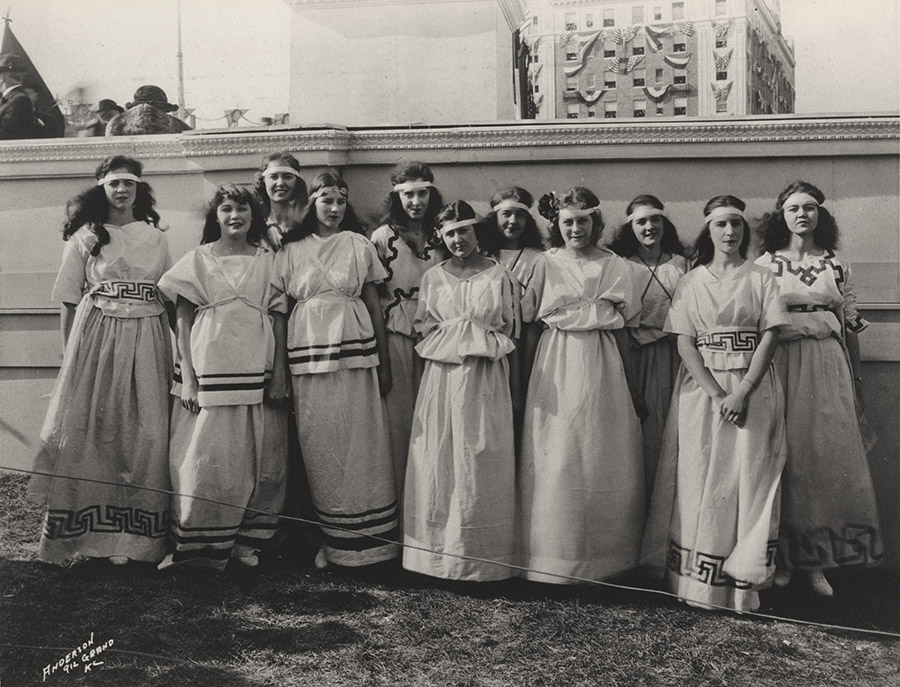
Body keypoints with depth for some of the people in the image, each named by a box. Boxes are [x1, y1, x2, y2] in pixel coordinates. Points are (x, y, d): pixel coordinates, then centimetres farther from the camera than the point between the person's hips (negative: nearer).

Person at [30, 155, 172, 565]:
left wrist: (177, 355, 5)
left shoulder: (155, 238, 12)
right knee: (91, 431, 0)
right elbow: (69, 301, 4)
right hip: (95, 341, -2)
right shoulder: (85, 236, 5)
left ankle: (138, 535, 8)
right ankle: (88, 533, 9)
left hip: (146, 344, 2)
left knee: (145, 435, 0)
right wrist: (70, 354, -1)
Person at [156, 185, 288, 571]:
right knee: (205, 458, -2)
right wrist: (187, 377, -5)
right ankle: (195, 544, 9)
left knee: (260, 459, 2)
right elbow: (183, 321, 4)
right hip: (208, 369, -2)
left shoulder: (267, 261, 11)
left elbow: (278, 319, 9)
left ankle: (246, 542, 13)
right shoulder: (198, 260, 6)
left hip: (257, 371, 2)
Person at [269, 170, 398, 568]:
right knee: (319, 445, 3)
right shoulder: (291, 249, 9)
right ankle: (331, 539, 13)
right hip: (308, 352, 1)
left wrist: (384, 363, 6)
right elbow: (279, 309, 8)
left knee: (361, 442, -2)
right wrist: (278, 366, 0)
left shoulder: (358, 245, 8)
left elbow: (374, 305, 8)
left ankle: (368, 537, 6)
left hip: (355, 349, -1)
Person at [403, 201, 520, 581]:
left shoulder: (499, 275, 4)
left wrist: (513, 377, 1)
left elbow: (511, 329, 4)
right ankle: (438, 552, 12)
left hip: (487, 378, -2)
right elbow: (422, 328, 13)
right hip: (442, 377, 2)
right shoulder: (432, 277, 9)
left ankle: (480, 557, 9)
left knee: (481, 462, 1)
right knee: (438, 460, 2)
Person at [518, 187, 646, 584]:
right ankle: (554, 558, 8)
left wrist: (632, 388, 6)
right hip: (556, 369, -1)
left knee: (603, 461, 2)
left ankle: (603, 557, 12)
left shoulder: (613, 266, 7)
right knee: (554, 463, -2)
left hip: (603, 369, 1)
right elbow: (527, 317, -2)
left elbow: (620, 330, 7)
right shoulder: (546, 264, 6)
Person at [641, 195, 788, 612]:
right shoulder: (691, 282, 8)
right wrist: (716, 394, -14)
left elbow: (769, 337, -2)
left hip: (753, 387, 0)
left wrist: (742, 392, -14)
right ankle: (698, 581, 6)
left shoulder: (760, 278, 7)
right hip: (701, 388, 1)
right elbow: (684, 344, -1)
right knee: (700, 481, 0)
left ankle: (743, 583, 3)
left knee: (747, 480, -3)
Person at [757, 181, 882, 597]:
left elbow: (849, 324, 12)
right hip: (781, 367, -2)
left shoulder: (836, 266, 10)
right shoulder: (765, 265, 4)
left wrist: (855, 377, 11)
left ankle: (817, 560, 5)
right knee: (785, 457, -2)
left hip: (828, 367, 2)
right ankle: (783, 557, 7)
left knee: (829, 456, -2)